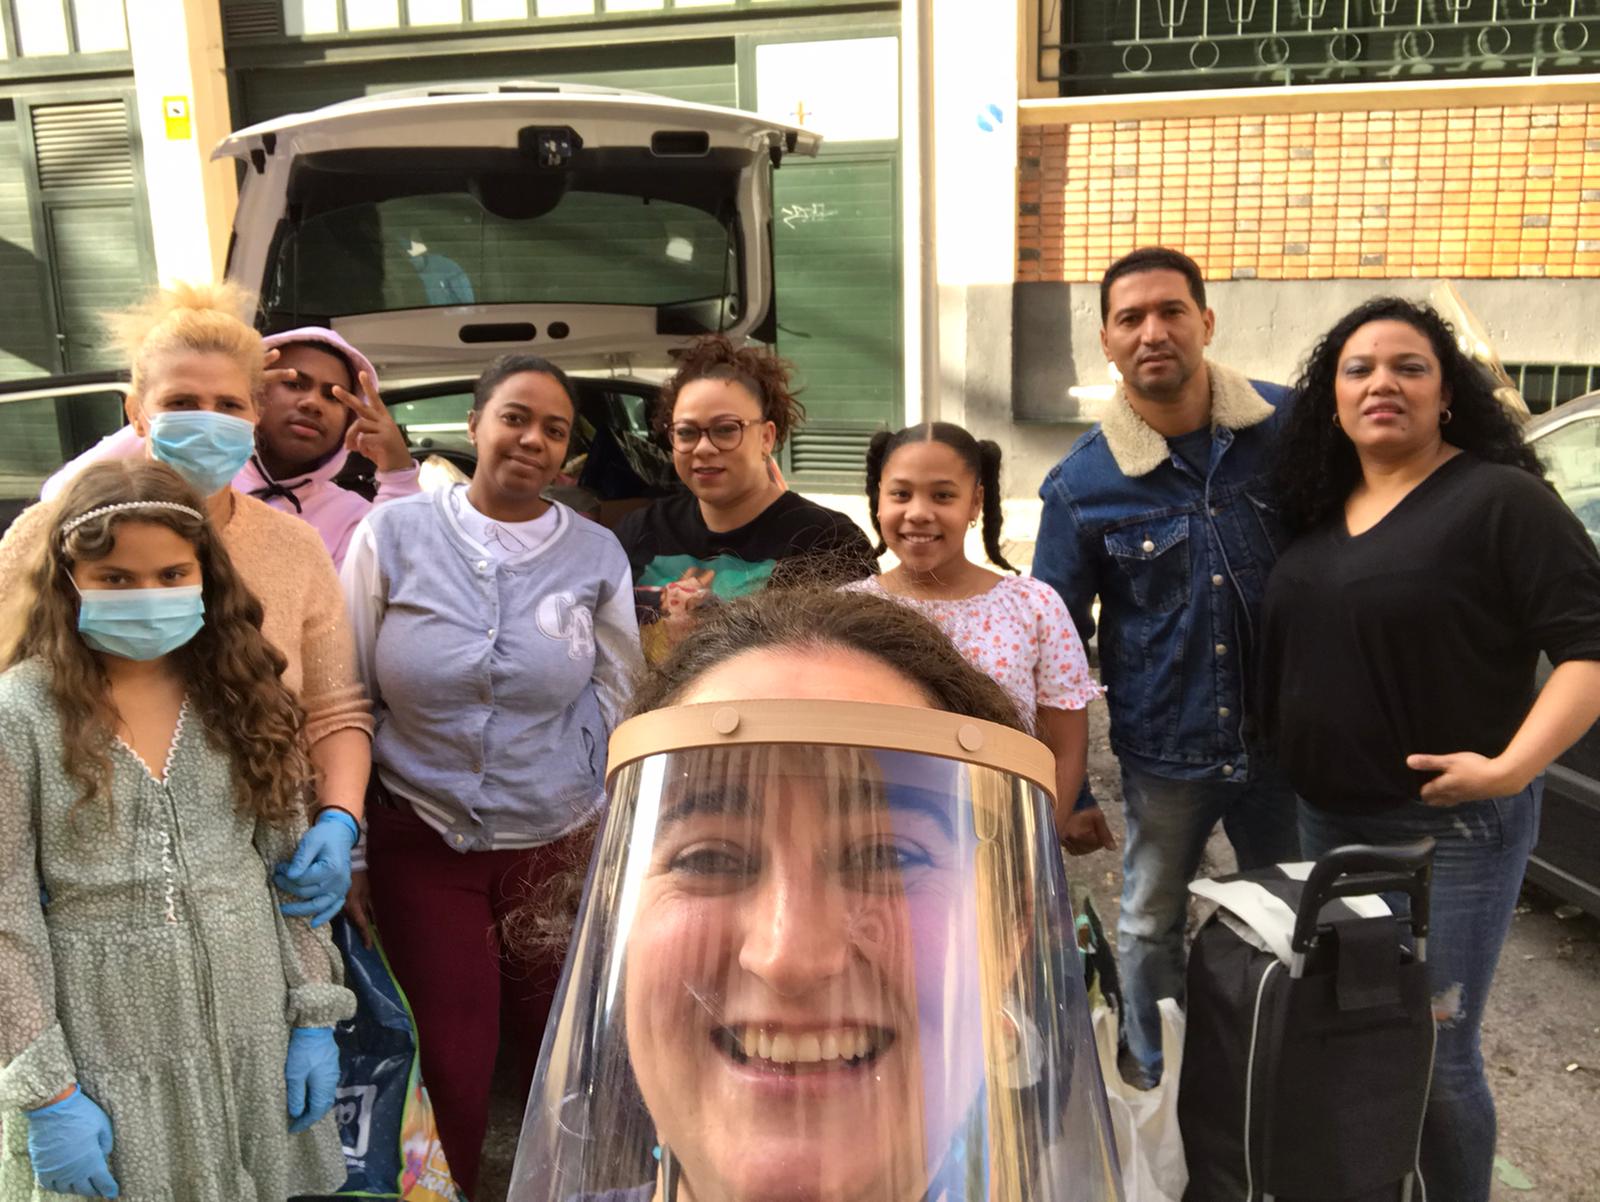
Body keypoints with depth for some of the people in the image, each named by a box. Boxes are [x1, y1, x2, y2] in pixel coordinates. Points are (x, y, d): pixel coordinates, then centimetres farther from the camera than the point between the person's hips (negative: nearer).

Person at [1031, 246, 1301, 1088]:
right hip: (1163, 756, -1)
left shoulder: (1291, 429, -7)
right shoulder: (1081, 485, -10)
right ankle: (1154, 1084, 39)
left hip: (1284, 738, 1)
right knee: (1151, 928, 16)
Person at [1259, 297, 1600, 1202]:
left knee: (1432, 1053, 2)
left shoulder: (1500, 499, -12)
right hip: (1327, 818, 7)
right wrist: (1296, 776, 10)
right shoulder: (1321, 511, 9)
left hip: (1452, 827, -6)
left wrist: (1512, 768, -26)